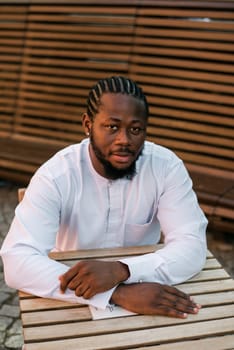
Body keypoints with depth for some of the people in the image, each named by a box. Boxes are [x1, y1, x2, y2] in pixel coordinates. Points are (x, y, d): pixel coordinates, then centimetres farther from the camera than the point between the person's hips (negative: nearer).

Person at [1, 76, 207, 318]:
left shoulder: (166, 167, -13)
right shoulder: (55, 175, -18)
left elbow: (193, 247, -18)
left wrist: (121, 270, -34)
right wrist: (118, 293, -36)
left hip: (143, 291, 1)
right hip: (74, 302, -1)